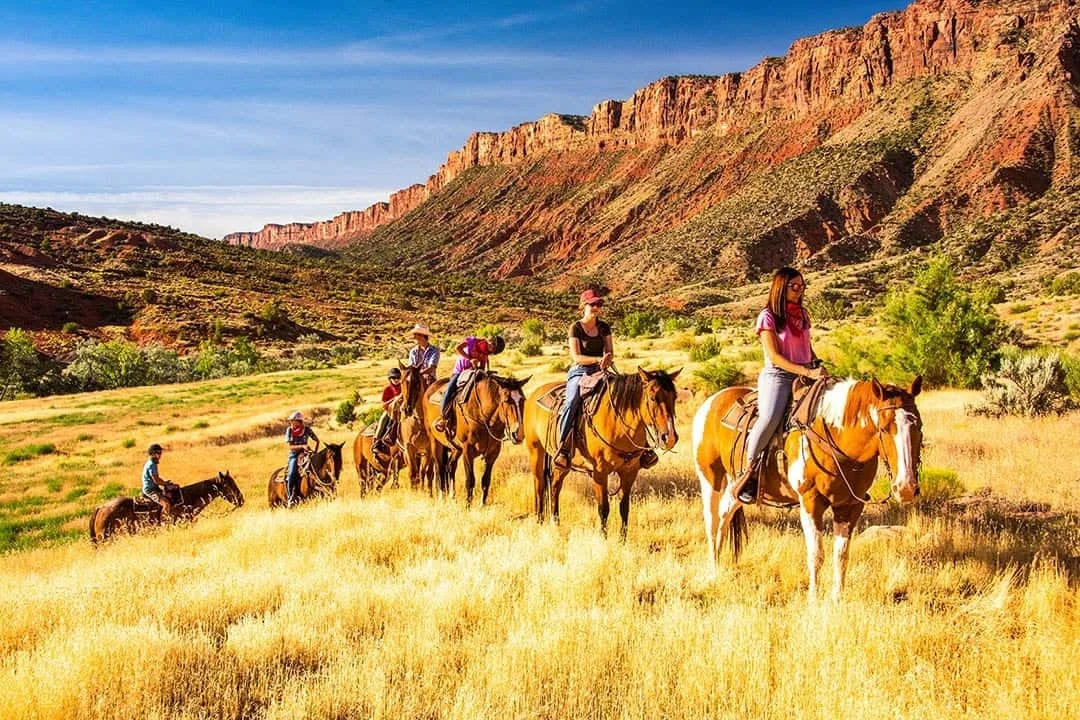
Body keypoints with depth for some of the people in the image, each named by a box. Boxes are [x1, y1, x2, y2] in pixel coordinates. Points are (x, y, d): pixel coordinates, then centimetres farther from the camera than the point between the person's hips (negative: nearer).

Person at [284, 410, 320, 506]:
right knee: (292, 473, -25)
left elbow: (317, 440, 12)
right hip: (293, 454, -1)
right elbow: (290, 446, -7)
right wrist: (301, 446, -21)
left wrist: (315, 452, 0)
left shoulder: (307, 429, 1)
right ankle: (290, 498, -22)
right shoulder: (289, 430, -1)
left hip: (304, 453, 1)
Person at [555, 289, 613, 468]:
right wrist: (599, 359, -22)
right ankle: (563, 448, -36)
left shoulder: (604, 327, 12)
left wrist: (608, 358, -12)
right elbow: (576, 357, -9)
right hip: (579, 372, -5)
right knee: (572, 401, -33)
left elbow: (610, 352, 12)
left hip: (599, 372, 5)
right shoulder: (576, 328, -2)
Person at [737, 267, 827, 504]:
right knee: (770, 418, -33)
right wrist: (808, 372, -19)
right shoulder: (768, 316, -3)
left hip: (804, 375, 7)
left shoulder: (802, 314, 16)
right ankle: (749, 470, -17)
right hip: (777, 377, -7)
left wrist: (818, 366, 4)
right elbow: (774, 356, -11)